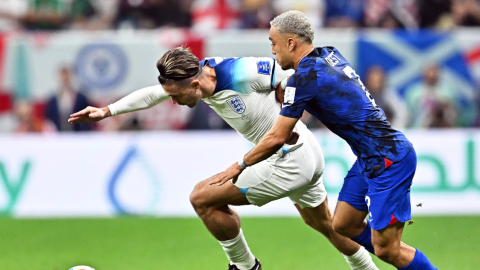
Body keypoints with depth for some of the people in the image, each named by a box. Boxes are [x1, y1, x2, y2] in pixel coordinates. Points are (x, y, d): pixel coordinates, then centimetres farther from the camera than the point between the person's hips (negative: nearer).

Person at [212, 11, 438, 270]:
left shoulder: (303, 78, -17)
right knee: (343, 225, 16)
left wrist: (239, 166, 2)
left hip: (389, 160, -10)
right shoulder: (329, 54, 7)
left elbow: (276, 139, -12)